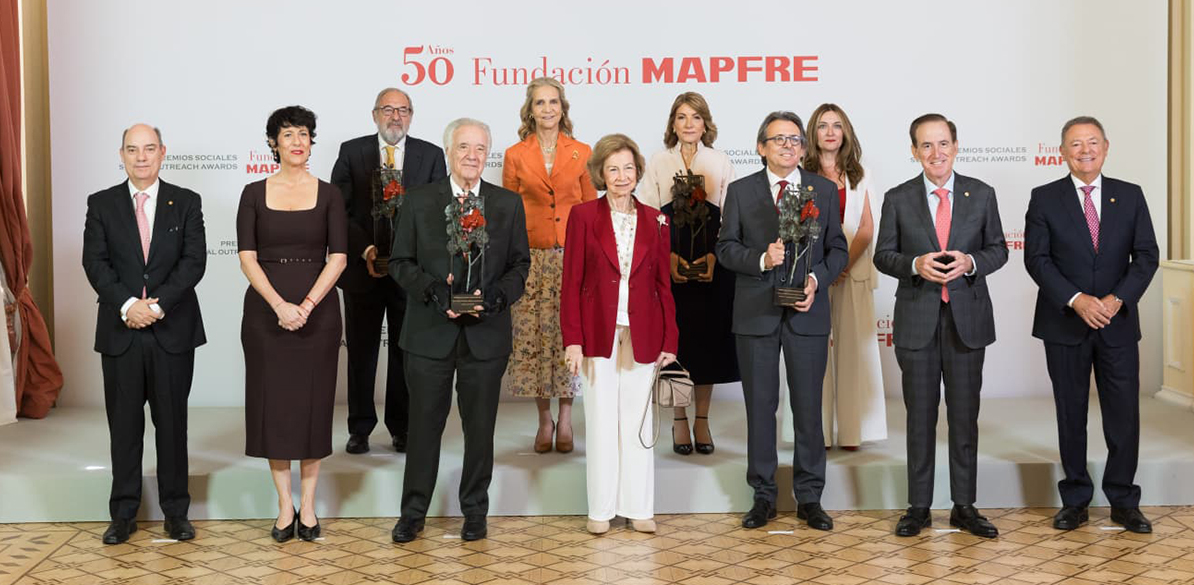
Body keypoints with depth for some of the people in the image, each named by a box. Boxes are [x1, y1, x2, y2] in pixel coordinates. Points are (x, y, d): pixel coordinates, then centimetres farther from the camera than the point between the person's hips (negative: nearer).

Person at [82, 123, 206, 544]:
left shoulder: (186, 202, 4)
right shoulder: (101, 204, 7)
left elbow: (194, 260, -5)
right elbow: (94, 262, -2)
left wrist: (158, 304, -15)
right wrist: (127, 304, -16)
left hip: (173, 330, -1)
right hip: (120, 332, 1)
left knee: (172, 421, 6)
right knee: (124, 424, 7)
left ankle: (176, 510, 16)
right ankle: (123, 513, 16)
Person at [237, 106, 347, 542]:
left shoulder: (328, 194, 3)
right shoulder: (254, 193, 3)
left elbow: (338, 257, -4)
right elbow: (247, 257, -3)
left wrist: (307, 305, -16)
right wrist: (279, 305, -16)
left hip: (317, 309, 0)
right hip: (265, 310, 0)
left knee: (313, 402, 4)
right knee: (272, 403, 3)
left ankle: (308, 505, 16)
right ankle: (285, 505, 15)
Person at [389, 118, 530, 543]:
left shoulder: (509, 204, 5)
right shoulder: (419, 201, 2)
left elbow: (519, 265, 6)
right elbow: (400, 262, 2)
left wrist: (493, 297, -12)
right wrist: (434, 292, -14)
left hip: (487, 333, 1)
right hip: (430, 332, -1)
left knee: (480, 427, 10)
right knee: (424, 424, 8)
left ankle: (475, 512, 25)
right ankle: (413, 512, 21)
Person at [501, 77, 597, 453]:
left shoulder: (581, 152, 6)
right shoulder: (515, 155, 5)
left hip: (573, 257, 0)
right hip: (531, 258, 0)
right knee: (533, 337, 1)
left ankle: (565, 420, 12)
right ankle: (544, 420, 14)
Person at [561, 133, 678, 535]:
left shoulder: (654, 221, 7)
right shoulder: (583, 216, 1)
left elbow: (663, 285, 8)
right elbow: (571, 282, -2)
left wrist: (669, 342, 1)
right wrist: (573, 340, -9)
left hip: (642, 334, 2)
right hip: (599, 332, -2)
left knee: (638, 422, 7)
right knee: (600, 420, 5)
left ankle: (639, 508, 17)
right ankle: (601, 509, 15)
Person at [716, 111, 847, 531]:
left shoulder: (824, 190, 7)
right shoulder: (741, 191, 5)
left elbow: (837, 249, 8)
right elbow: (726, 247, 2)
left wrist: (816, 279, -10)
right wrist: (761, 259, -16)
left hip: (808, 312, 1)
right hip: (756, 313, 0)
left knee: (808, 407, 4)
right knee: (760, 406, 6)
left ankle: (809, 497, 16)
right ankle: (763, 496, 18)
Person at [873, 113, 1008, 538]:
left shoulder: (981, 194, 5)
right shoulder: (898, 199, 2)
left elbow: (998, 249, 8)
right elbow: (883, 255, 4)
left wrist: (971, 262, -13)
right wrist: (915, 265, -16)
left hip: (967, 319, 1)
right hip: (917, 320, -1)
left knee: (964, 416, 7)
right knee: (920, 417, 6)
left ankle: (964, 507, 17)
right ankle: (918, 507, 15)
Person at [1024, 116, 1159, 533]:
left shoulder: (1130, 196, 6)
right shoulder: (1044, 198, 0)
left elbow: (1146, 255, 1)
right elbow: (1036, 259, -6)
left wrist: (1117, 299, -14)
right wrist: (1076, 300, -17)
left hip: (1118, 323, 1)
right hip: (1065, 325, -1)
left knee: (1124, 414, 4)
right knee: (1071, 415, 7)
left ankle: (1123, 501, 17)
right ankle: (1075, 500, 18)